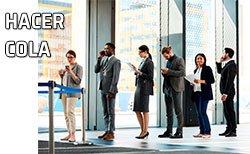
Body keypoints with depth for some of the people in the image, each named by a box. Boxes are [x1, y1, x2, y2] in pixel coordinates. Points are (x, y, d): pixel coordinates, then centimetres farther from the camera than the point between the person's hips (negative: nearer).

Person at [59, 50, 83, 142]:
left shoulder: (79, 67, -3)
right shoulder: (66, 67, 19)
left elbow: (78, 81, -12)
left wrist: (70, 72, -21)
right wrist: (61, 74, 4)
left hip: (73, 92, -8)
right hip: (64, 92, 8)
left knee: (70, 112, -17)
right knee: (66, 113, 5)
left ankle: (73, 135, -18)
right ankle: (69, 134, 10)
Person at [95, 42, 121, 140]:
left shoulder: (116, 61, -9)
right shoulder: (103, 59, 14)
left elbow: (115, 77, -13)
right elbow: (96, 70, 9)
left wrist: (111, 91, -18)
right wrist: (99, 58, 0)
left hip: (110, 90, -7)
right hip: (103, 89, 7)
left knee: (111, 112, -3)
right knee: (105, 112, 11)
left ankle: (111, 133, 1)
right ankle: (107, 131, 18)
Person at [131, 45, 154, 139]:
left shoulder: (149, 62, -8)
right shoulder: (143, 62, 18)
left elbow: (150, 77, -14)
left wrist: (139, 72, -15)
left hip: (145, 88, -9)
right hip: (138, 87, 9)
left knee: (145, 110, -3)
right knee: (137, 110, 7)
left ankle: (145, 131, 4)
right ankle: (143, 131, 15)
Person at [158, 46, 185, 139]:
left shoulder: (179, 60, -4)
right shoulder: (168, 62, 20)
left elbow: (182, 73, -16)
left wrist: (168, 71, -18)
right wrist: (164, 73, 3)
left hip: (175, 88, -8)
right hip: (167, 88, 8)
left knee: (178, 110, -6)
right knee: (169, 111, 10)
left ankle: (179, 132, -4)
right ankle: (169, 131, 15)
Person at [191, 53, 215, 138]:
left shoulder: (207, 68, -1)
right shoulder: (195, 70, 19)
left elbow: (212, 80, -8)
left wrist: (201, 81, -18)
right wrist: (192, 83, 5)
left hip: (204, 93, -7)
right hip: (196, 93, 7)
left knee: (202, 112, -14)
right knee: (198, 113, 5)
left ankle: (208, 132, -10)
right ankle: (201, 132, 9)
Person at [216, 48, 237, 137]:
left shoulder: (231, 65, -16)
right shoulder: (227, 64, 15)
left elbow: (229, 80, -23)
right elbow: (219, 71, 29)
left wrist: (225, 93, -26)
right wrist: (219, 62, 14)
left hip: (228, 92, -10)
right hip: (226, 92, 10)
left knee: (230, 111, -7)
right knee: (226, 111, 13)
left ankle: (233, 131, -4)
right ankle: (229, 130, 20)